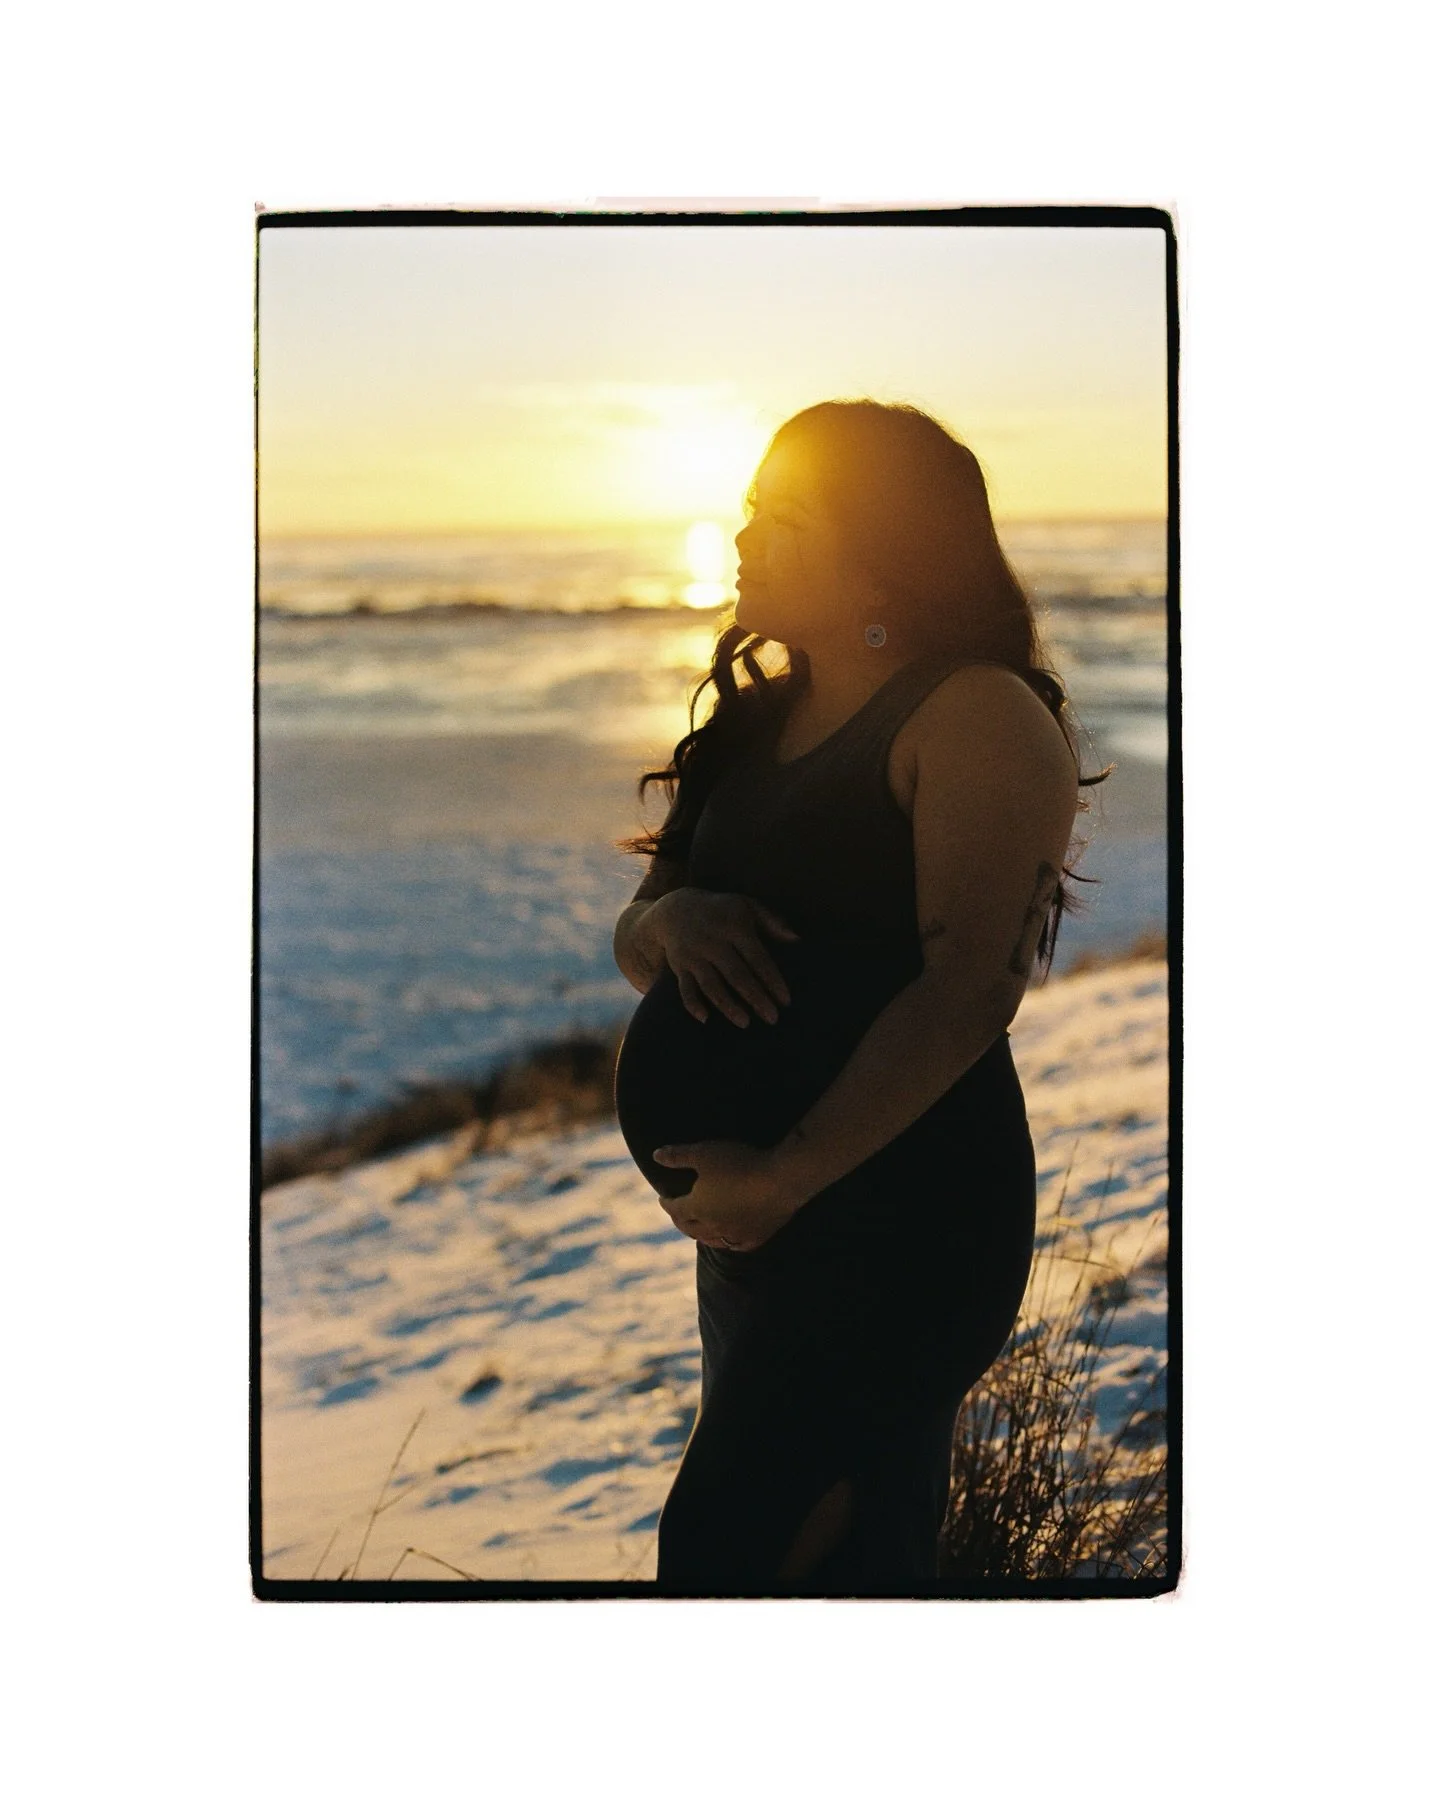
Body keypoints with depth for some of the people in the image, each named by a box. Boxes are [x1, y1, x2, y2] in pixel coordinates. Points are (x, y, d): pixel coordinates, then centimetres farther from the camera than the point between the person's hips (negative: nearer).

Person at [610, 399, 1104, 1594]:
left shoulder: (978, 716, -10)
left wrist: (783, 1178, -22)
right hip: (750, 1223, 8)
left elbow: (967, 990, -20)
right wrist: (665, 921, -9)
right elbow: (632, 943, 16)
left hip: (902, 1219, -8)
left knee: (726, 1553, -15)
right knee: (861, 1552, 15)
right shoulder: (761, 720, 15)